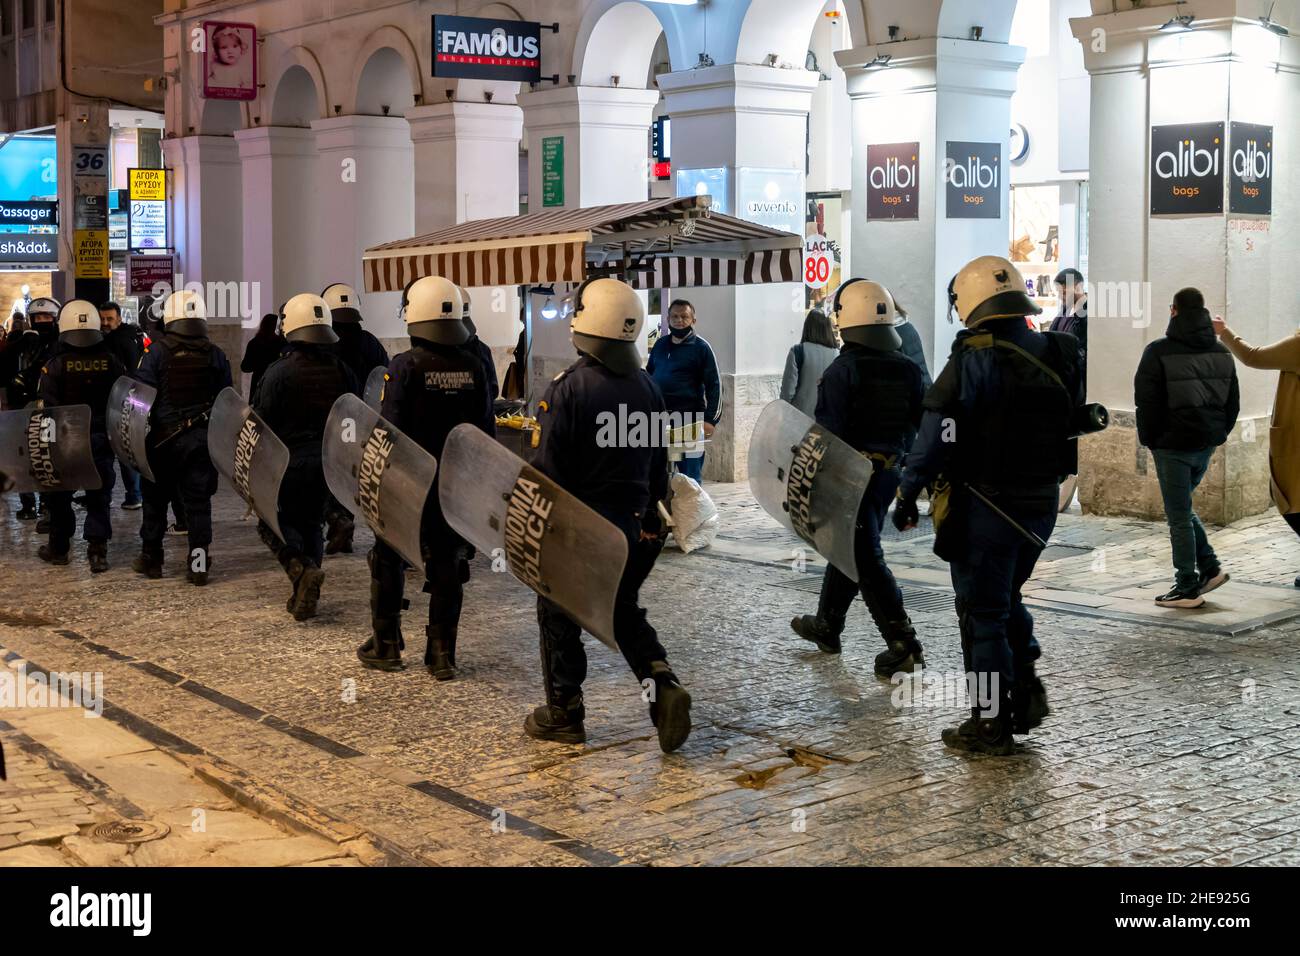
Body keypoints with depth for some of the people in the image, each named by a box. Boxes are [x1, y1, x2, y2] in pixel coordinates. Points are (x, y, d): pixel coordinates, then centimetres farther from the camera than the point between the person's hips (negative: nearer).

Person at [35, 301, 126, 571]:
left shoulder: (55, 365, -10)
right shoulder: (112, 362, -2)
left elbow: (48, 407, -11)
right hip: (102, 439, 2)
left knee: (60, 495, 14)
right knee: (99, 497, 7)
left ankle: (58, 547, 25)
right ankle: (97, 550, -2)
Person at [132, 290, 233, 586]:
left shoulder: (157, 351, -7)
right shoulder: (215, 355, 2)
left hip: (164, 436, -2)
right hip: (204, 437, 2)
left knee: (156, 498, 12)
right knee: (198, 501, 5)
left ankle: (151, 558, 22)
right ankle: (199, 565, 2)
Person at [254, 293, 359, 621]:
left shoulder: (279, 372, -13)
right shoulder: (343, 372, 3)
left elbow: (262, 422, -11)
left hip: (288, 460, -4)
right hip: (328, 461, 5)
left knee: (280, 521, 10)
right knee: (312, 522, 16)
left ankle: (302, 569, -18)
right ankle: (305, 594, 13)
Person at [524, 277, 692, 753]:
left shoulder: (568, 387, -16)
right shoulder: (647, 386, 5)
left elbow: (548, 467, -16)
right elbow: (659, 462, 11)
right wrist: (651, 512, 21)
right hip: (633, 525, 6)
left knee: (559, 617, 10)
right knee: (624, 612, 20)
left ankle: (563, 714, 18)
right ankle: (663, 684, 0)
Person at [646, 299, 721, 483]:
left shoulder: (701, 347, -2)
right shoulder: (660, 344, 13)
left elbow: (714, 385, -5)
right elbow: (648, 376, 22)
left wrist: (711, 420, -14)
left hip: (689, 421, -5)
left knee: (690, 477, -1)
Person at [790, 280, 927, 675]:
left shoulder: (843, 369, -15)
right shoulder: (907, 369, 3)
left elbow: (826, 431, -17)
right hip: (889, 472, 7)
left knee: (866, 558, -2)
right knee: (848, 548, 21)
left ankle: (903, 645, -8)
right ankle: (826, 625, 35)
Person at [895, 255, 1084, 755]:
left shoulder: (972, 361, -15)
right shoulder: (1061, 355, 4)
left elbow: (935, 438, -18)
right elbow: (1076, 427, 12)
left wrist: (907, 495, -10)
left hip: (984, 503, -6)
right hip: (1042, 503, 6)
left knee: (982, 612, 4)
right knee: (1006, 598, 24)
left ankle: (991, 723, 9)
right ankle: (1026, 688, 16)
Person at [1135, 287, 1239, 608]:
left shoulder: (1159, 352, -12)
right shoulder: (1221, 353, 8)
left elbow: (1147, 401, -12)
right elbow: (1233, 402, 12)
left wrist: (1149, 439, 0)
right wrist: (1219, 434, 17)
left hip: (1173, 444, -6)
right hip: (1207, 443, 7)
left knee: (1179, 516, 0)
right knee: (1182, 507, 22)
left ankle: (1188, 588, 4)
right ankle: (1209, 567, 16)